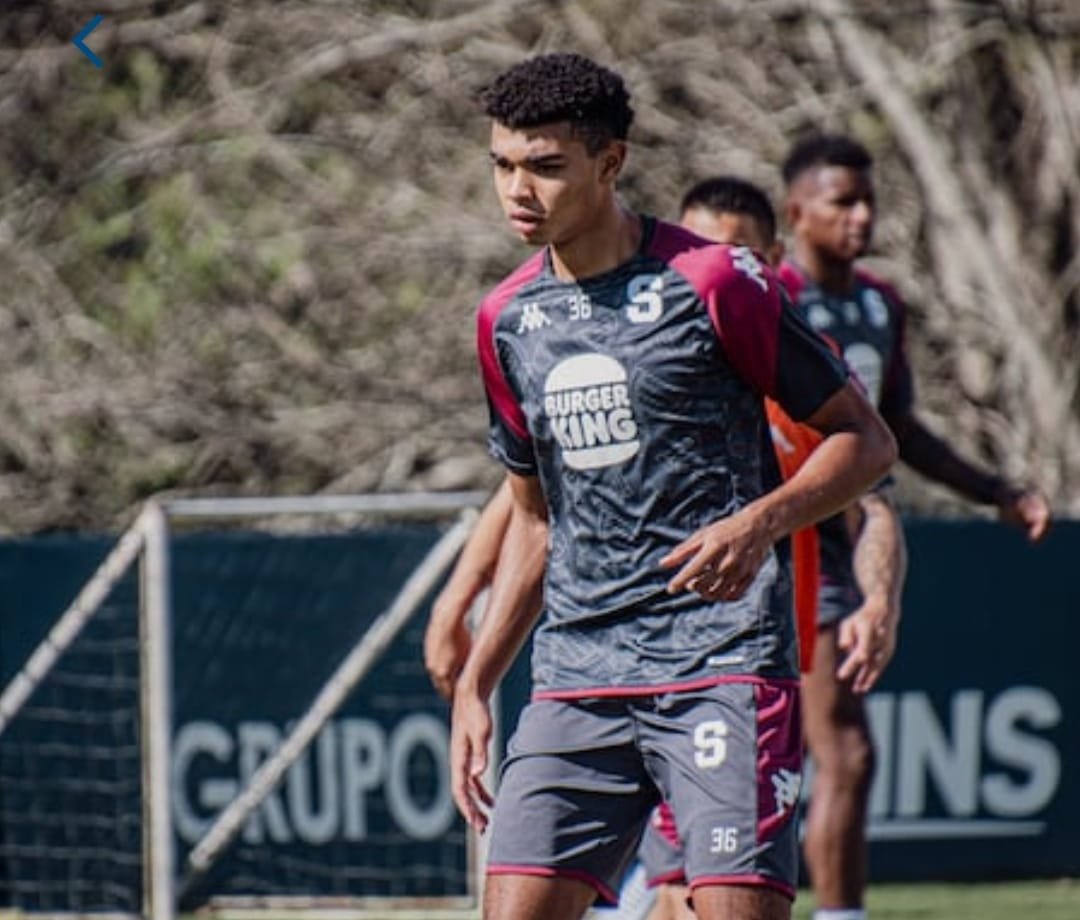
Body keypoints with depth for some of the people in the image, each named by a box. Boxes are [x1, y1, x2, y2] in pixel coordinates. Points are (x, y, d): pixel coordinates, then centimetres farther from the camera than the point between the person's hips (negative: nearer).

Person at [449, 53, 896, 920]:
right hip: (577, 677, 5)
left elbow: (865, 439, -1)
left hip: (724, 661, -5)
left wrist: (760, 521, -19)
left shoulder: (713, 282, -6)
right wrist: (474, 686, 16)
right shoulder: (508, 320, 12)